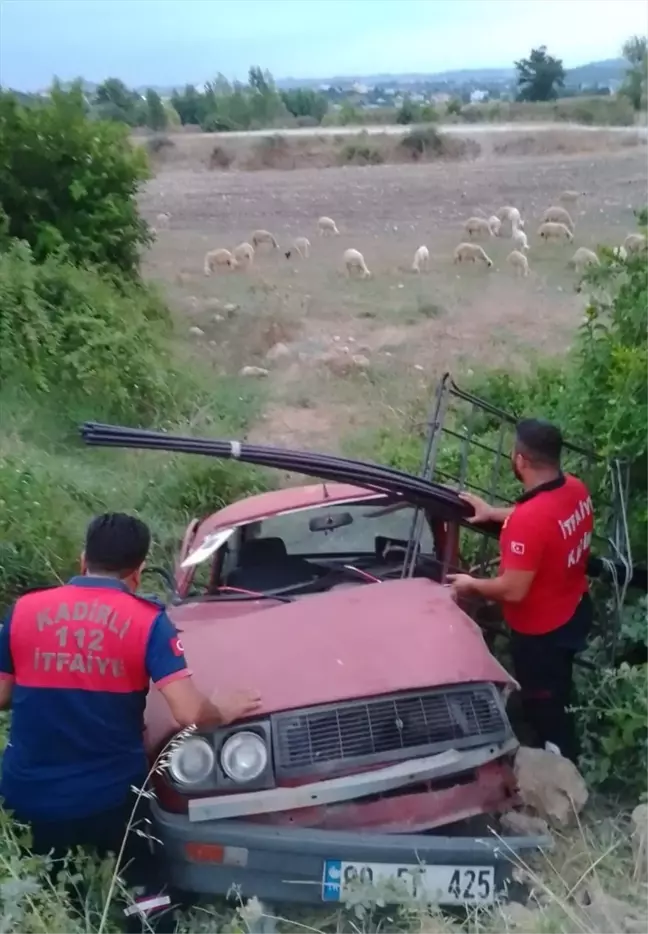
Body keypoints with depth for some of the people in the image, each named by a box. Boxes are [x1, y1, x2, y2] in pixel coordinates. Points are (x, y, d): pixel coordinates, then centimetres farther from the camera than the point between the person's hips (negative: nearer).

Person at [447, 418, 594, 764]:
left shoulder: (528, 518, -37)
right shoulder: (576, 489, -10)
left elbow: (513, 590, -31)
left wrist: (471, 584, -13)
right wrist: (494, 512, 14)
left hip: (541, 631, -9)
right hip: (574, 612, 9)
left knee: (545, 709, 14)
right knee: (556, 696, 32)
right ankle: (559, 761, 56)